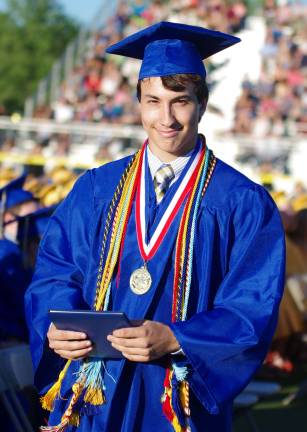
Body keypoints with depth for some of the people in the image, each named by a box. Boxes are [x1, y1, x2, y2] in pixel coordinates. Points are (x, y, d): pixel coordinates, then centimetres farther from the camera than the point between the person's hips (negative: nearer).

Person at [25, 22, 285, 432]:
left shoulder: (244, 204, -6)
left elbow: (252, 311, -11)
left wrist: (173, 340, -25)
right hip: (93, 398, 3)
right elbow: (56, 271, 5)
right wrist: (57, 324, -16)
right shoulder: (97, 189, 5)